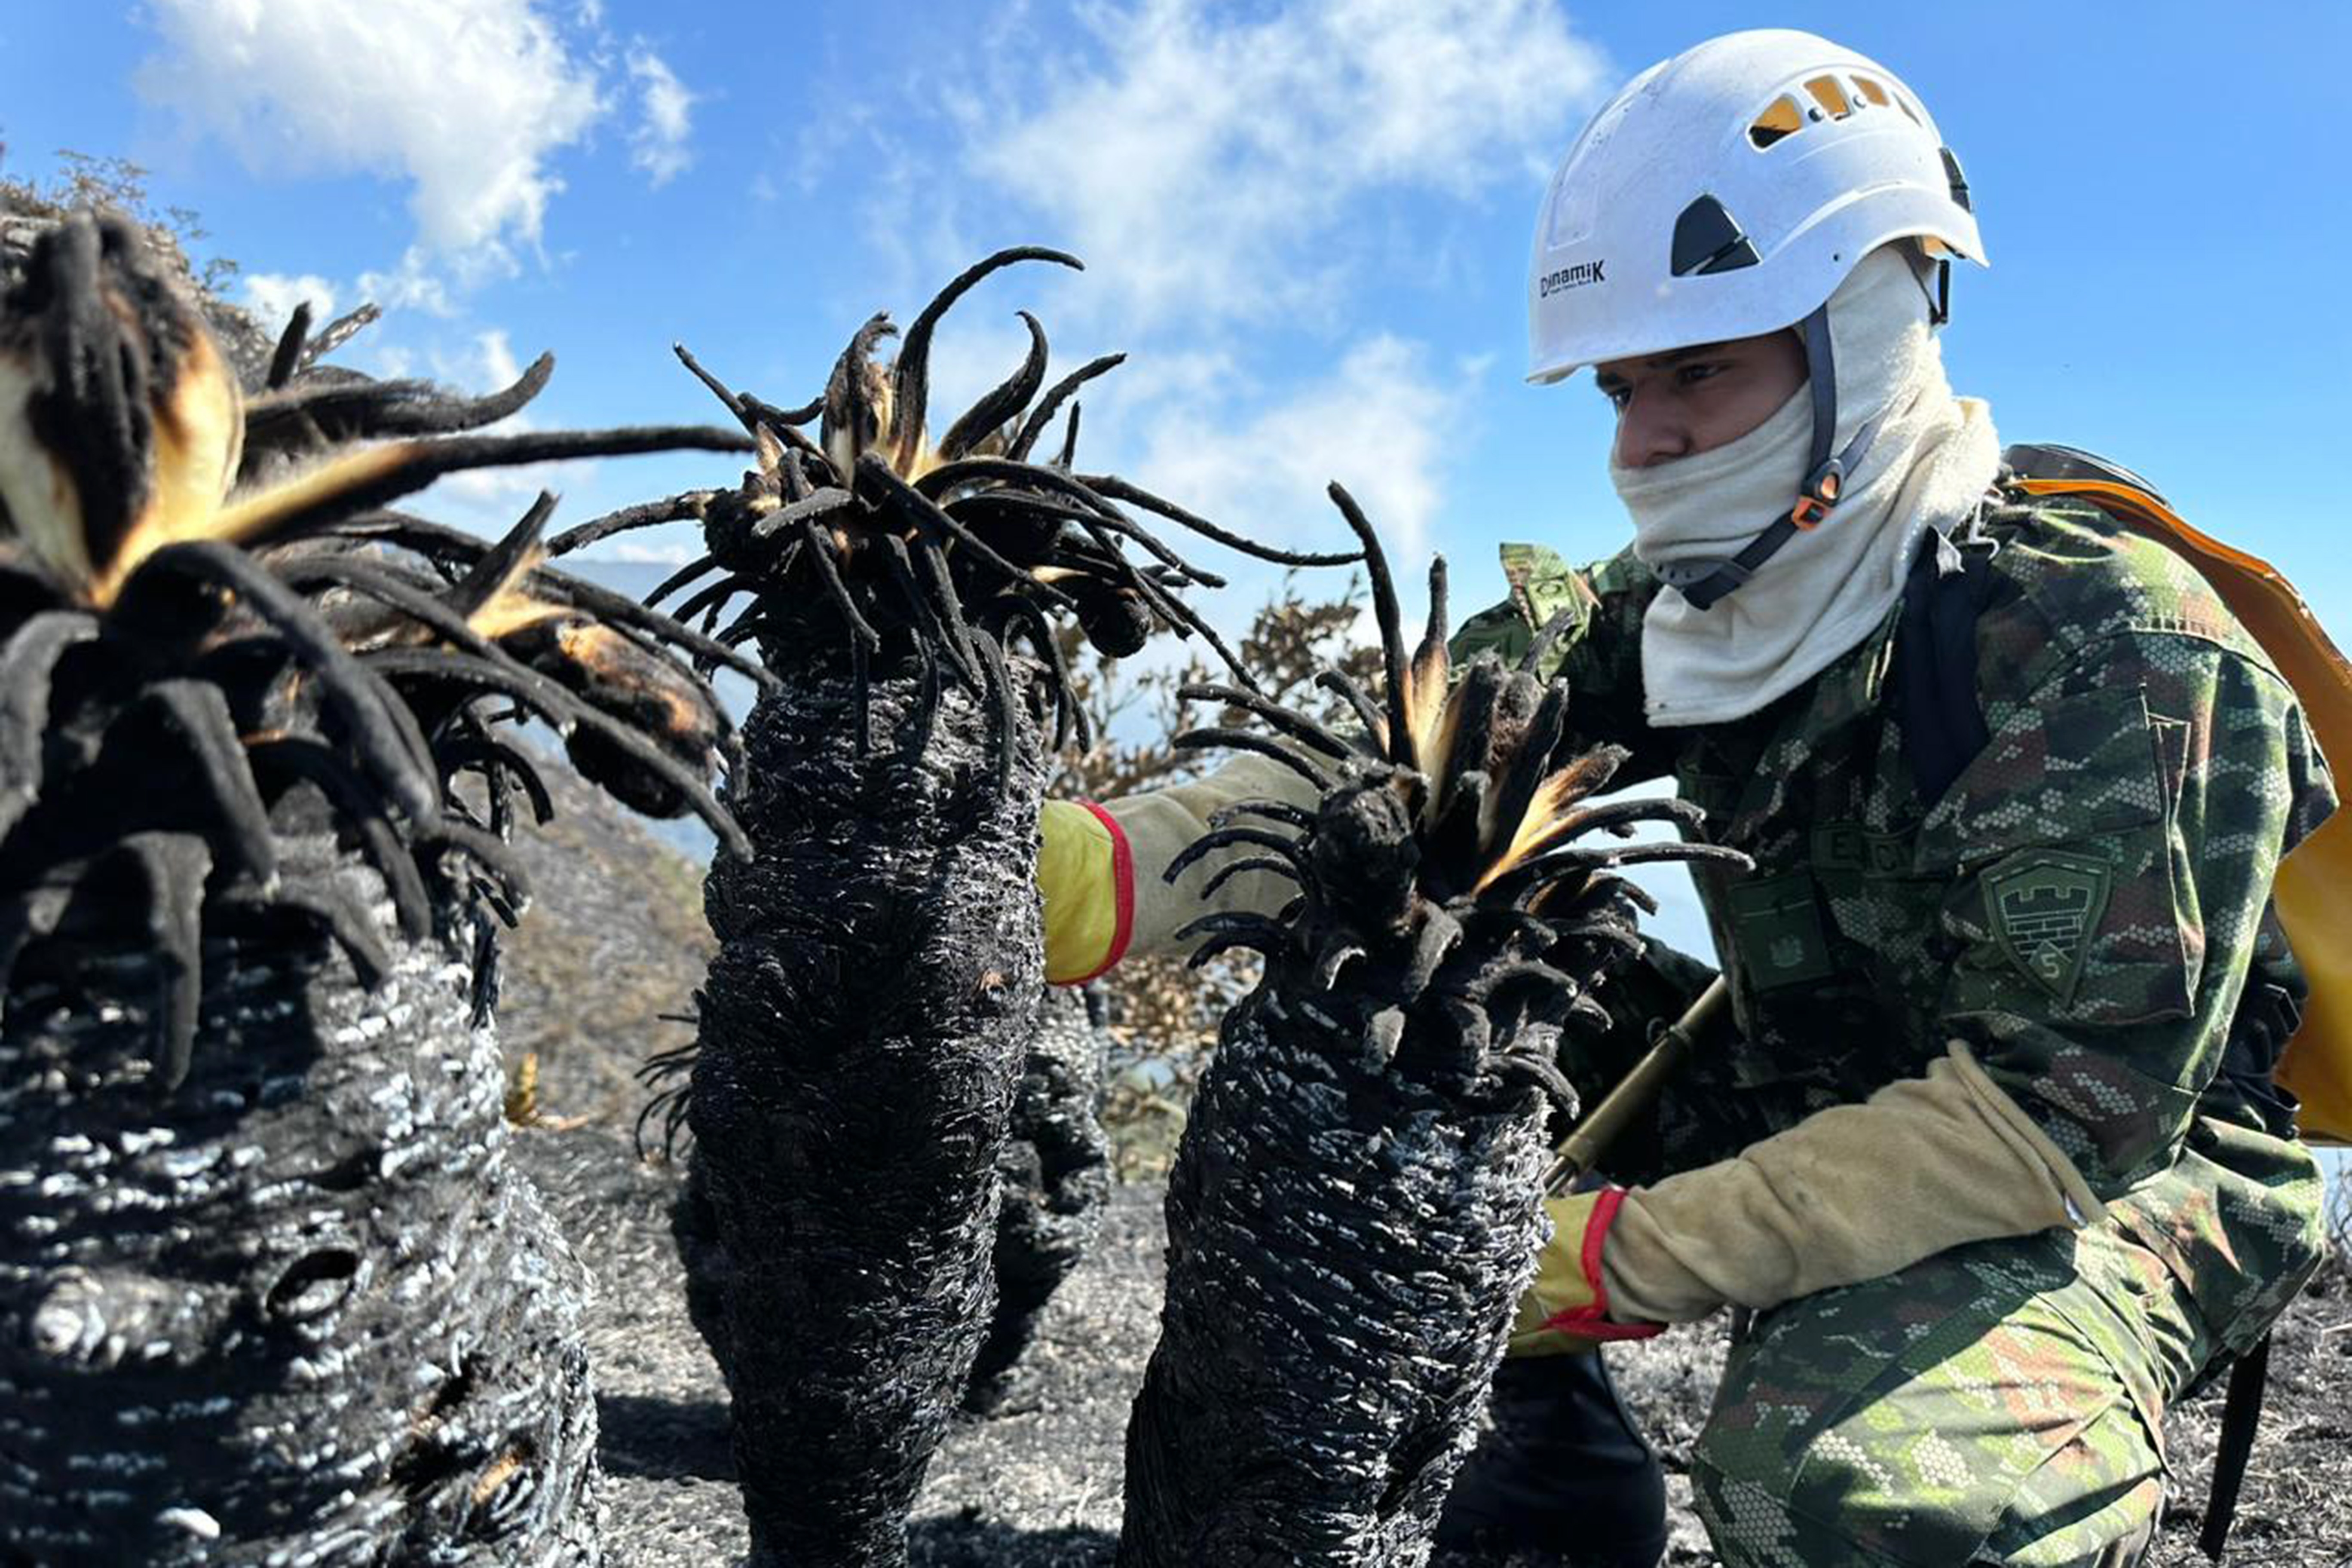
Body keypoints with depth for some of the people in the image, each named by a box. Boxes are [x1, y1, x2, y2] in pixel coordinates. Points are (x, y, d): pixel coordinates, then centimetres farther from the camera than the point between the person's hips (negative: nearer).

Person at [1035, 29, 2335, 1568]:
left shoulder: (2113, 647, -23)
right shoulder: (1677, 613, -4)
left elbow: (2071, 1103, -28)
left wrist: (1620, 1256, -31)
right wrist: (1091, 866, -32)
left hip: (2122, 1179, -6)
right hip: (1816, 1118, 6)